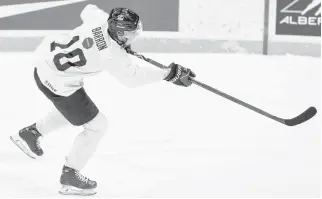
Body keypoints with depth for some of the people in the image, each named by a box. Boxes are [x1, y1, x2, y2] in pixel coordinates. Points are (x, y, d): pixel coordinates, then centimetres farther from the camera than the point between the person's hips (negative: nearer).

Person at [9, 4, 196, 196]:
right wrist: (170, 73, -8)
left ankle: (31, 133, 44)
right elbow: (134, 77, -14)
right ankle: (70, 176, 17)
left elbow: (88, 9, 15)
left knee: (73, 108, 33)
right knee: (97, 126, 4)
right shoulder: (112, 56, -28)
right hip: (57, 82, -9)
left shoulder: (99, 18, -10)